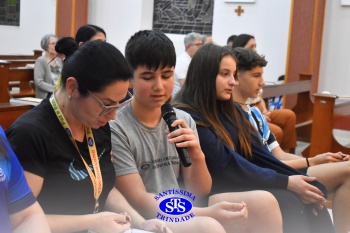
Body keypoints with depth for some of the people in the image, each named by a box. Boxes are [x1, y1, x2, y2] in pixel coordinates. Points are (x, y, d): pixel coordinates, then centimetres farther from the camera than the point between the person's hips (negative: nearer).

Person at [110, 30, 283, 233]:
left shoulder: (184, 120, 5)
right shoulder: (116, 129, -11)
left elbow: (199, 192, 6)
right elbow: (139, 201, -14)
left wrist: (198, 157, -16)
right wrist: (207, 214, -24)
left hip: (188, 212, 6)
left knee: (263, 202, -14)